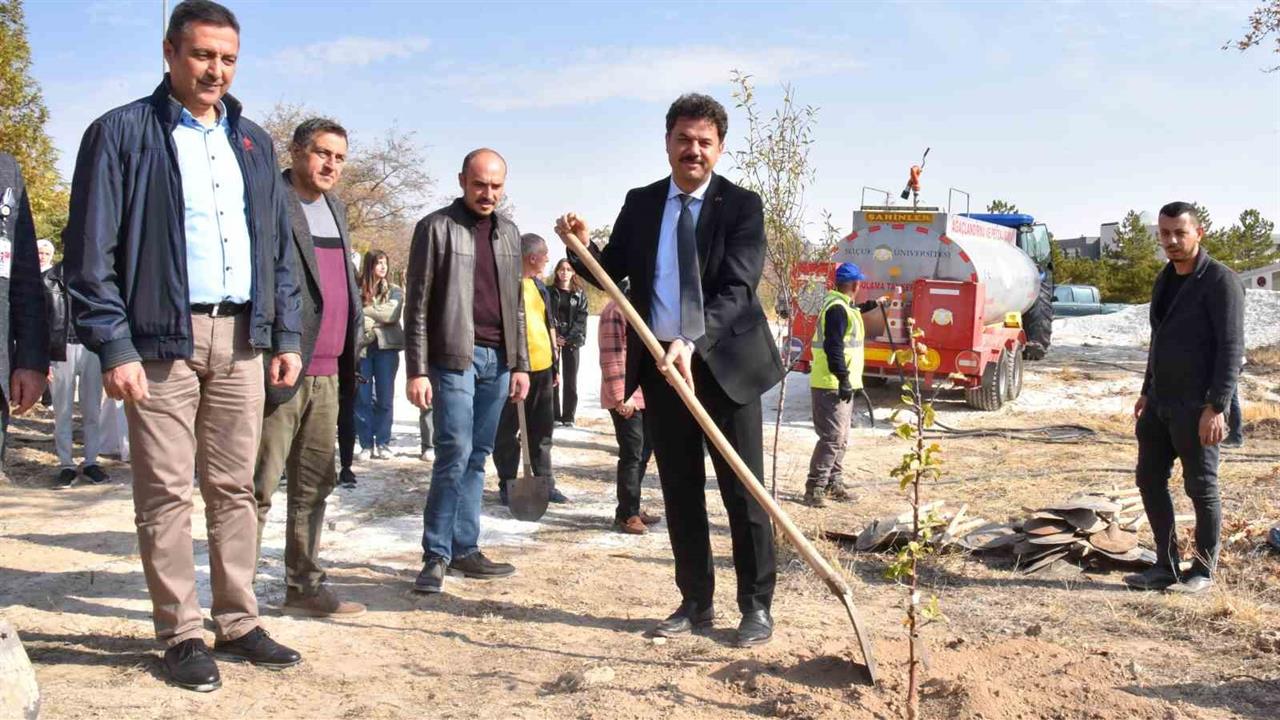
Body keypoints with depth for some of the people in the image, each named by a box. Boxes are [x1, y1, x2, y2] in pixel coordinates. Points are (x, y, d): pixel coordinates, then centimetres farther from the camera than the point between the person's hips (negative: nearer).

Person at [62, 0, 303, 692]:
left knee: (234, 486, 10)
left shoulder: (252, 141, 16)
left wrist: (286, 334, 9)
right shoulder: (123, 133, 0)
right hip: (162, 337, -4)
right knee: (165, 492, 0)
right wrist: (114, 345, -12)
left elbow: (278, 247, 17)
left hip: (241, 337, 5)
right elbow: (90, 251, -5)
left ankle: (238, 623, 19)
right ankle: (181, 634, 11)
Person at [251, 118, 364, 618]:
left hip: (327, 375, 8)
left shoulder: (334, 209, 18)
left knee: (315, 486, 13)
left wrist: (347, 360, 16)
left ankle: (304, 585, 24)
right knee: (258, 487, -2)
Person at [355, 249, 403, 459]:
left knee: (385, 397, 3)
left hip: (386, 347, 1)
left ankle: (383, 443, 11)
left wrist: (365, 311, -6)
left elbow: (392, 315, -7)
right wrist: (378, 318, -11)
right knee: (362, 398, 1)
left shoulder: (394, 291, 9)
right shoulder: (356, 289, 3)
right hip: (361, 347, -1)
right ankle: (366, 444, 8)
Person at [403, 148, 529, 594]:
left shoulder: (508, 232, 15)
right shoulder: (436, 227, -1)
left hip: (497, 358, 5)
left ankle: (465, 549, 14)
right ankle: (436, 555, -1)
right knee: (455, 452, -9)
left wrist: (520, 364, 12)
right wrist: (417, 370, -9)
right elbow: (417, 304, -4)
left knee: (477, 457, 8)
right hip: (454, 356, -5)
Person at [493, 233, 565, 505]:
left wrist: (554, 360, 20)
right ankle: (507, 485, 11)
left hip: (542, 367, 8)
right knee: (508, 430, 2)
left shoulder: (539, 285, 16)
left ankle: (545, 482, 21)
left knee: (542, 430, 13)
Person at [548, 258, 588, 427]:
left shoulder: (580, 294, 10)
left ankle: (568, 416, 4)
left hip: (572, 340, 0)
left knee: (570, 380, -1)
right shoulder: (550, 292, 9)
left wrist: (568, 337, -10)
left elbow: (581, 318, 1)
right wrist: (554, 337, -11)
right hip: (552, 339, 0)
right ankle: (555, 416, 2)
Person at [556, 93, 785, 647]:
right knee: (679, 491, 11)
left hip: (725, 362, -3)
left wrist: (693, 342, -28)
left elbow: (737, 287, -15)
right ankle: (695, 602, 23)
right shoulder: (640, 204, 8)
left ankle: (756, 606, 15)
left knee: (743, 491, 2)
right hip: (659, 362, 4)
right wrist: (583, 246, -9)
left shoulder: (741, 206, -4)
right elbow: (611, 272, 12)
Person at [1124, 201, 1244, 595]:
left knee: (1201, 488, 2)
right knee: (1150, 479, 9)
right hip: (1160, 403, 8)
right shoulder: (1166, 279, 13)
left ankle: (1204, 571, 16)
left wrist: (1216, 407, -22)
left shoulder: (1220, 280, -12)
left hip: (1197, 407, -8)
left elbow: (1232, 347, -16)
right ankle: (1167, 567, 19)